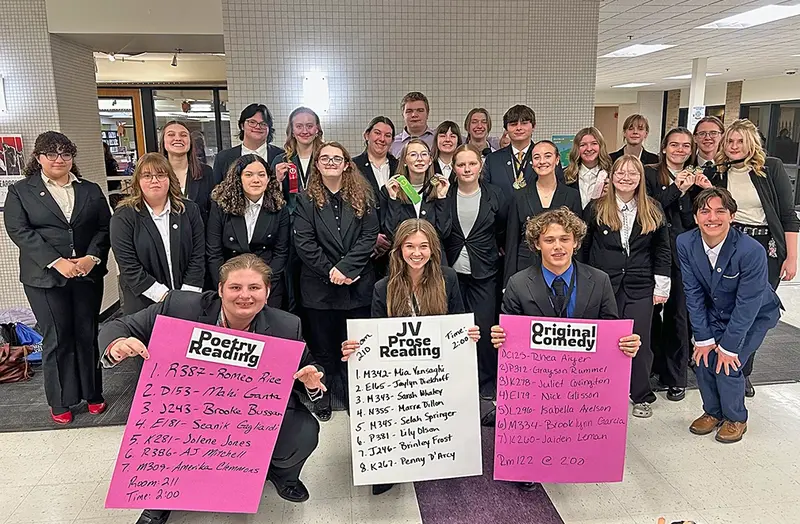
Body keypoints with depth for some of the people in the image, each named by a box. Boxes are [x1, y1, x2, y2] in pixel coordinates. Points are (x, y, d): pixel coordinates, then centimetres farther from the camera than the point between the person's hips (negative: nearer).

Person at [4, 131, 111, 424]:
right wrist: (56, 262, -16)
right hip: (45, 278, -2)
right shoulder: (20, 191, 5)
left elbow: (105, 228, 6)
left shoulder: (91, 191, 11)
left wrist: (92, 258, -12)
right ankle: (60, 403, 17)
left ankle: (92, 394, 22)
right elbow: (19, 231, -6)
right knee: (57, 339, 3)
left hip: (88, 275, 2)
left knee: (88, 335, 8)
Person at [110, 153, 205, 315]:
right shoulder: (123, 217, -3)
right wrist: (164, 296, -15)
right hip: (143, 305, -1)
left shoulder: (189, 210, 4)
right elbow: (129, 267, -9)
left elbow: (197, 257, 0)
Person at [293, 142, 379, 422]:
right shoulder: (306, 201, 4)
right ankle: (322, 399, 25)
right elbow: (303, 243, -5)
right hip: (319, 286, 0)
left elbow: (369, 236, -4)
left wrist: (344, 267, -14)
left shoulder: (363, 197, 5)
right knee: (322, 346, 10)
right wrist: (329, 271, -14)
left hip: (357, 284, 1)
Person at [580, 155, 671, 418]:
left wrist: (661, 286, 3)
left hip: (640, 287, 1)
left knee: (639, 340, 1)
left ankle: (642, 396, 19)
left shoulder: (653, 210, 7)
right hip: (603, 285, -1)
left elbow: (662, 250, 9)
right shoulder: (595, 209, 3)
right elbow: (583, 248, 4)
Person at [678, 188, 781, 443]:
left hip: (755, 315, -4)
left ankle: (736, 419, 15)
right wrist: (704, 338, -12)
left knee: (728, 366, -12)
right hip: (715, 313, 4)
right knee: (702, 360, -4)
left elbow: (748, 304, -25)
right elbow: (693, 294, -12)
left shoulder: (752, 251, -32)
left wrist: (728, 346, -20)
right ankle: (712, 412, 22)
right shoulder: (685, 244, -19)